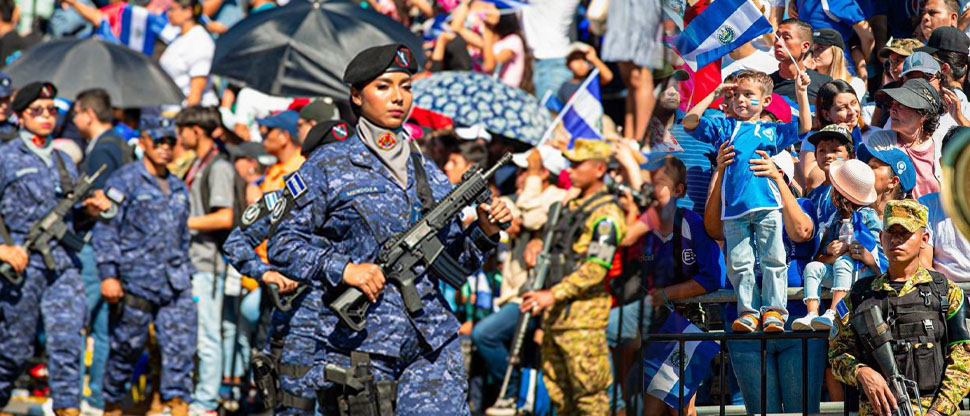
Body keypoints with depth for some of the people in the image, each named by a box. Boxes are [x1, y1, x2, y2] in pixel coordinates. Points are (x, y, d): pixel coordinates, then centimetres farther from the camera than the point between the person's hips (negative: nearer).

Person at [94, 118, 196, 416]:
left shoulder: (179, 188, 16)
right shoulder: (125, 180, -2)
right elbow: (105, 229, -6)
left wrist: (185, 274, 20)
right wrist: (108, 275, -14)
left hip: (176, 286, 5)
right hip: (136, 283, -5)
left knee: (181, 347, -7)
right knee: (127, 347, 4)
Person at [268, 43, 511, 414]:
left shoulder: (427, 172, 15)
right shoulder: (328, 166, 1)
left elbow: (451, 260, 19)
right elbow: (283, 245, -2)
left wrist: (483, 232, 0)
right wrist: (343, 270, -14)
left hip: (431, 344, 3)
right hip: (359, 340, -3)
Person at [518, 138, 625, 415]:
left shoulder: (606, 213, -10)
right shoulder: (571, 206, 18)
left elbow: (597, 268, -18)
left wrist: (554, 294, -22)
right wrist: (538, 244, 8)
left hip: (584, 312, -9)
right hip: (555, 313, 9)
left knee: (589, 392, -9)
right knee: (559, 392, 12)